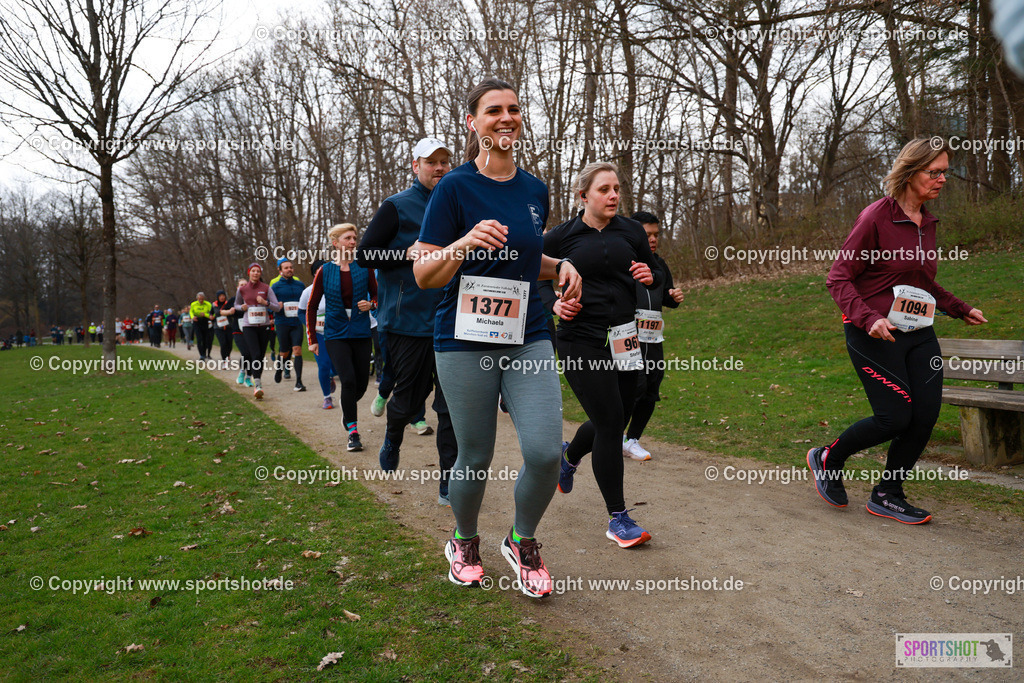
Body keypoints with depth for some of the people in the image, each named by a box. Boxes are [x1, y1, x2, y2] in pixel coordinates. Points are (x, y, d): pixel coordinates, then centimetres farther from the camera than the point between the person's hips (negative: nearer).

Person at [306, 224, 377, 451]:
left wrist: (370, 304, -11)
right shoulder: (325, 271, 0)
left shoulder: (364, 268, 2)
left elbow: (376, 295, 13)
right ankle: (353, 433, -6)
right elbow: (311, 307, 7)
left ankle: (348, 411, 39)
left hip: (361, 333, 2)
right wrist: (312, 339, 4)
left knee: (362, 383, 5)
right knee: (348, 380, -15)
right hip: (336, 335, -2)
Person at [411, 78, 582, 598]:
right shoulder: (455, 188, -6)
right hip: (466, 341, -4)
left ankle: (522, 542, 20)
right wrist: (465, 244, -25)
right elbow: (423, 275, -8)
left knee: (545, 452, -10)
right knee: (476, 458, 6)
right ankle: (464, 542, 37)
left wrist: (560, 267, 5)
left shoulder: (535, 190, 10)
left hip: (528, 337, 4)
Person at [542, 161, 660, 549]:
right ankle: (618, 518, 6)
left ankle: (569, 455, 47)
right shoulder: (560, 237, -2)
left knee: (612, 421, 12)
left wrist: (650, 277, -6)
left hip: (624, 339, 5)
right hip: (581, 339, -5)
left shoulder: (631, 231, 8)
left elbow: (656, 278, 17)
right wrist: (555, 304, -11)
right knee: (610, 421, -9)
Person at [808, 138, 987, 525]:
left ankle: (887, 496, 17)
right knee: (895, 417, -9)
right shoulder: (876, 217, -12)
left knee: (926, 415, 1)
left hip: (918, 334, 7)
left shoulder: (927, 223, 12)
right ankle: (827, 460, 16)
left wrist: (961, 310, 22)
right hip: (874, 334, -7)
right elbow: (838, 279, -14)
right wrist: (868, 318, -27)